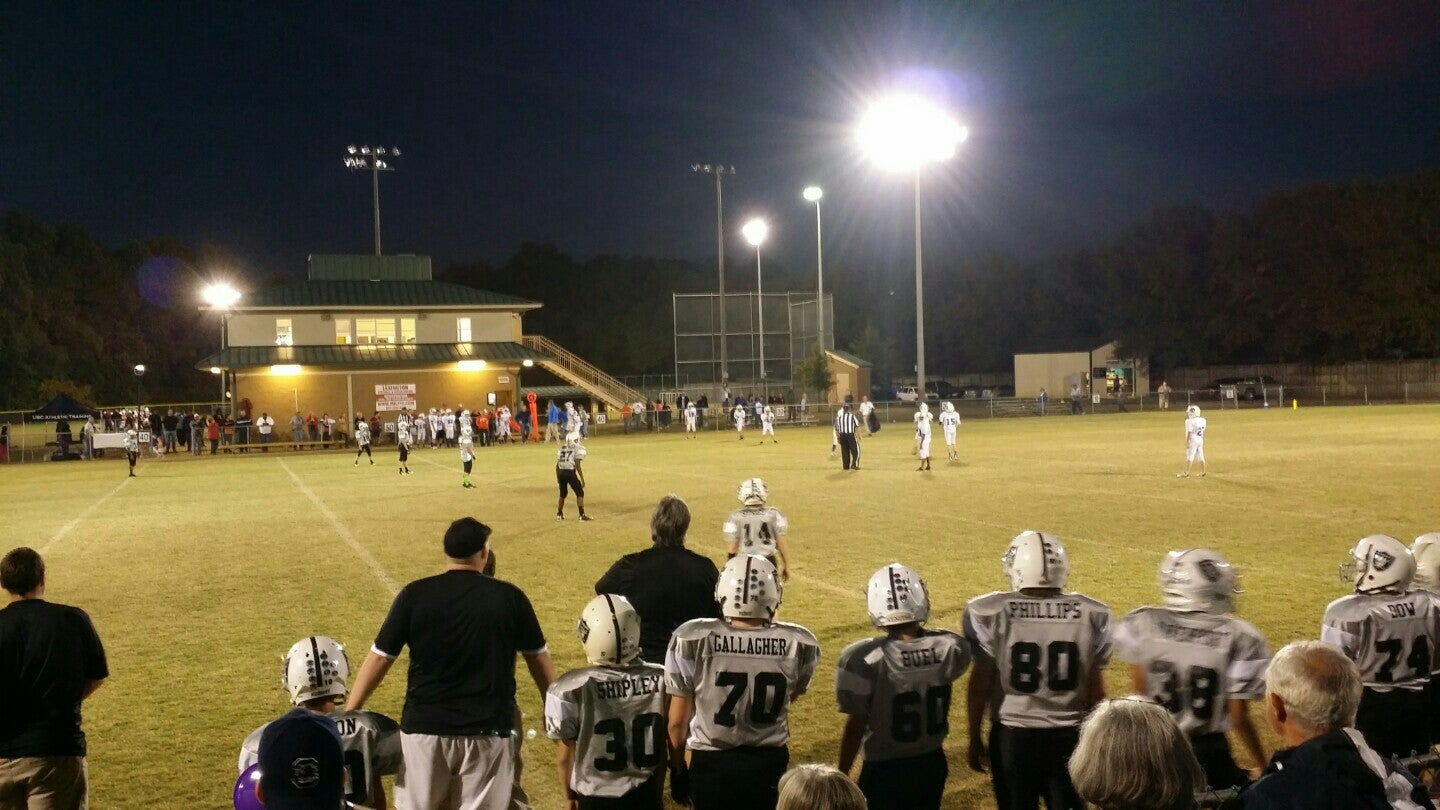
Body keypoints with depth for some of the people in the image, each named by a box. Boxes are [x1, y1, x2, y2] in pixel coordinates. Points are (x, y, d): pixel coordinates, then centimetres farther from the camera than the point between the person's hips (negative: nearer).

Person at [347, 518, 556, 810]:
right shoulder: (510, 597, -2)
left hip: (424, 727, 0)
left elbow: (380, 657, -1)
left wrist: (348, 713, 8)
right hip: (487, 730, 0)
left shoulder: (415, 594, -3)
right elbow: (538, 659, 7)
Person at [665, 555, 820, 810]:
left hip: (711, 765, -1)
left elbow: (678, 720, -7)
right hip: (769, 764, 1)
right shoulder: (799, 644, -14)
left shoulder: (692, 640, -18)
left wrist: (677, 768, 7)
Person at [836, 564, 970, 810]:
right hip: (932, 764, 4)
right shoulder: (950, 647, -14)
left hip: (884, 771, -4)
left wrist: (842, 775, -2)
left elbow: (855, 726, -15)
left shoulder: (863, 659, -25)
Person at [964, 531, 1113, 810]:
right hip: (1070, 735, 1)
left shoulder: (989, 613, -12)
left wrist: (974, 737, 6)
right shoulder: (1092, 615, -6)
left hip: (1012, 735, -1)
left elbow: (980, 681, -6)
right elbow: (1094, 686, 0)